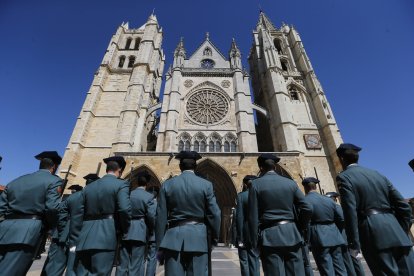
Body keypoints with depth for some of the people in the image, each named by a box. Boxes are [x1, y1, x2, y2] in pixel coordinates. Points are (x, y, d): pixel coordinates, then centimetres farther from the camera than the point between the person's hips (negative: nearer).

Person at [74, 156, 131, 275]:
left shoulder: (89, 186, 14)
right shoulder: (121, 184, -5)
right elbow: (125, 209, -17)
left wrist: (76, 238, 20)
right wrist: (124, 231, -1)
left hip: (85, 237, 6)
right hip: (106, 236, -6)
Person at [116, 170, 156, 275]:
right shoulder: (149, 196, -9)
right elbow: (151, 216, -12)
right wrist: (150, 229, 7)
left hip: (125, 231, 4)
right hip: (139, 232, -4)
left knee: (123, 263, 15)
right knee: (136, 265, 6)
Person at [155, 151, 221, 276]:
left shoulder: (167, 184, -1)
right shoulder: (206, 185, -5)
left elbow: (161, 217, 0)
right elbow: (214, 214, -4)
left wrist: (160, 247, 7)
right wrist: (215, 236, 11)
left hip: (173, 237, 1)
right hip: (198, 237, 0)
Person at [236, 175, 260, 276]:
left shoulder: (241, 196, -11)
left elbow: (239, 217, -14)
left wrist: (239, 237, -10)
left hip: (245, 233, -4)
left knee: (244, 260, 10)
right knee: (254, 260, 16)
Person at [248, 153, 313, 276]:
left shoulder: (256, 184, -5)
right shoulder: (290, 183, 6)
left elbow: (253, 216, -8)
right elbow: (307, 209, 3)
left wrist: (254, 242, -1)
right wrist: (299, 227, 18)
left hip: (270, 237, -3)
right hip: (291, 235, 4)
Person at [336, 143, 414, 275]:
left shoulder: (343, 177, -6)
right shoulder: (377, 174, 15)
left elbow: (350, 212, -15)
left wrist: (353, 244, -10)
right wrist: (402, 233, 23)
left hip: (374, 236, -7)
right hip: (396, 234, 7)